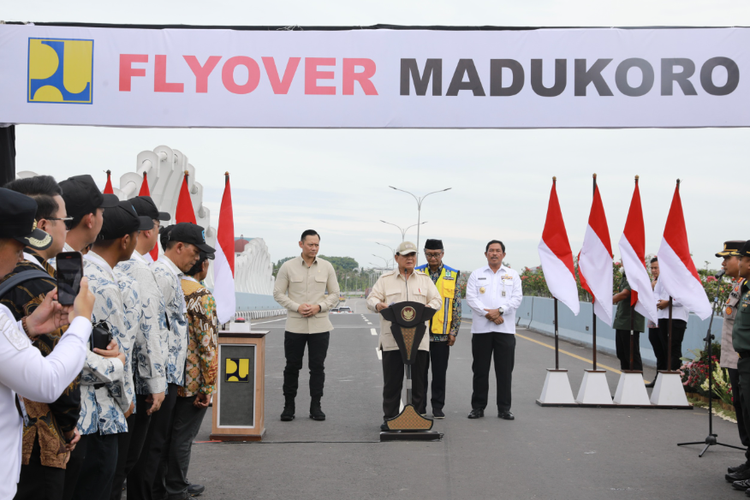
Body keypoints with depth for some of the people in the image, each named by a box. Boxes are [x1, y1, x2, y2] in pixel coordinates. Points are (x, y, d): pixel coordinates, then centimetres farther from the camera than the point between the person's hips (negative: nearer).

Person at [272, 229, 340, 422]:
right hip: (294, 325, -1)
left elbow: (334, 294, 8)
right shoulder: (288, 267, 1)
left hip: (320, 325, 1)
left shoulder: (327, 267, 5)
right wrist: (297, 307, -12)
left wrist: (319, 307, -9)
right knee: (292, 366, 4)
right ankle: (289, 406, 14)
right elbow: (278, 293, 2)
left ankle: (315, 406, 12)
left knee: (317, 366, 3)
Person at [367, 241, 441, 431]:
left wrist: (427, 308, -12)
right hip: (392, 340, -1)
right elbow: (372, 299, 6)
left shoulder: (425, 279, 15)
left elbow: (437, 301, 10)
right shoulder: (385, 279, 12)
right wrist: (379, 305, -17)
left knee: (418, 380, 3)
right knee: (392, 381, 0)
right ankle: (389, 418, 9)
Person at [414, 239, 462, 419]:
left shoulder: (453, 275, 3)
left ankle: (438, 407, 16)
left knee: (440, 372, 6)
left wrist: (454, 331, -1)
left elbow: (456, 305, 4)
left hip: (442, 333, 0)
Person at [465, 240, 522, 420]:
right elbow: (470, 297, 0)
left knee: (505, 370, 1)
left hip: (505, 329, 0)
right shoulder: (476, 275, 10)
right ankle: (478, 407, 11)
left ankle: (504, 408, 8)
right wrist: (488, 314, -12)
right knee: (480, 370, 3)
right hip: (481, 329, 0)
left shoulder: (513, 275, 12)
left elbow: (517, 298, 1)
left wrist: (499, 311, -13)